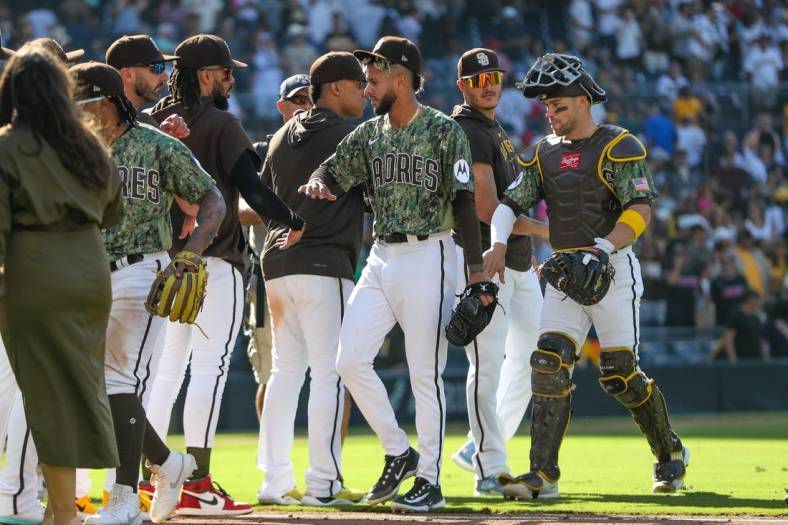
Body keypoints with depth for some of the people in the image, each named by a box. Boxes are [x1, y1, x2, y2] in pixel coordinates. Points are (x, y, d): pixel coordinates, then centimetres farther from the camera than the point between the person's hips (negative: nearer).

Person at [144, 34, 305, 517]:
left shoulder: (155, 121, 9)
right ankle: (198, 486, -10)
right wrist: (294, 220, -4)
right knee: (209, 368, -6)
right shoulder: (221, 124, -10)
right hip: (213, 260, -7)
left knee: (167, 368, 14)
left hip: (164, 258, 7)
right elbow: (251, 186, -16)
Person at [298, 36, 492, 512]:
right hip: (381, 258, 6)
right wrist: (317, 184, -13)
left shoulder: (445, 132, -7)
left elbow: (464, 204, -9)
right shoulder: (368, 134, 11)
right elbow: (332, 173, 12)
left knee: (426, 372, -3)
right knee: (350, 360, -1)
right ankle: (399, 453, 14)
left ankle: (430, 481, 4)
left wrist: (477, 269, -12)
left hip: (428, 256, -6)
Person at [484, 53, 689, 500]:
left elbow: (640, 210, -17)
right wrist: (499, 243, -13)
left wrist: (603, 249, -30)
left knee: (620, 374, -6)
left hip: (613, 269, -6)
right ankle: (543, 475, -10)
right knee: (550, 364, -8)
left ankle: (670, 453, 17)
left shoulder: (619, 147, -7)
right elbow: (513, 202, 7)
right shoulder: (545, 153, 13)